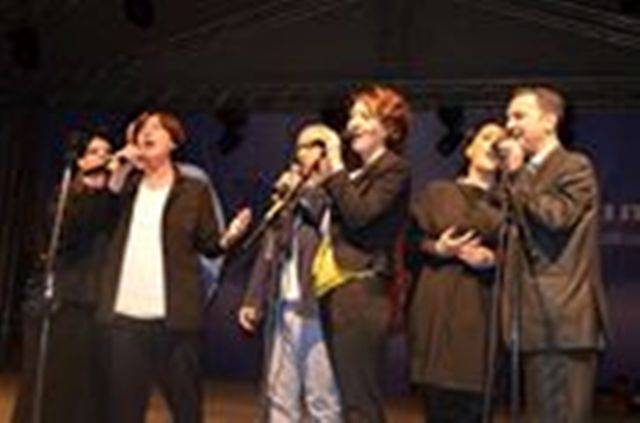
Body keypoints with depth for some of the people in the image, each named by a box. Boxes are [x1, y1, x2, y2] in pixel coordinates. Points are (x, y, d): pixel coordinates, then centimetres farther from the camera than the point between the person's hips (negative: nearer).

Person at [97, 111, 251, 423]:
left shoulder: (194, 190, 9)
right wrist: (116, 178, -1)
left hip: (175, 315, -2)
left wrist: (228, 237, -16)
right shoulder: (126, 186, 17)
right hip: (125, 313, 3)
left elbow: (207, 244, 5)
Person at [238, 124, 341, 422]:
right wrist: (254, 300, 13)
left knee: (322, 399, -3)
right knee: (279, 396, 9)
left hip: (314, 307, -6)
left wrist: (305, 193, -8)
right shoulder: (289, 191, 20)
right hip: (281, 305, 6)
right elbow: (269, 251, 19)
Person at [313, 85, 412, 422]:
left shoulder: (394, 169, -2)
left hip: (360, 293, -9)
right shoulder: (357, 173, 21)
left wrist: (335, 167, -9)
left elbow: (358, 215, -16)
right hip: (337, 293, 9)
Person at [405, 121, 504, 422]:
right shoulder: (436, 193, 17)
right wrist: (437, 249, -9)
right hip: (436, 311, 0)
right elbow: (410, 247, 9)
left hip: (482, 312, 0)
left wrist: (493, 260, -12)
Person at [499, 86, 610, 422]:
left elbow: (556, 216, -19)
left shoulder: (575, 167, -3)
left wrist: (518, 174, -10)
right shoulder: (526, 175, 19)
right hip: (535, 315, 8)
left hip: (564, 315, -8)